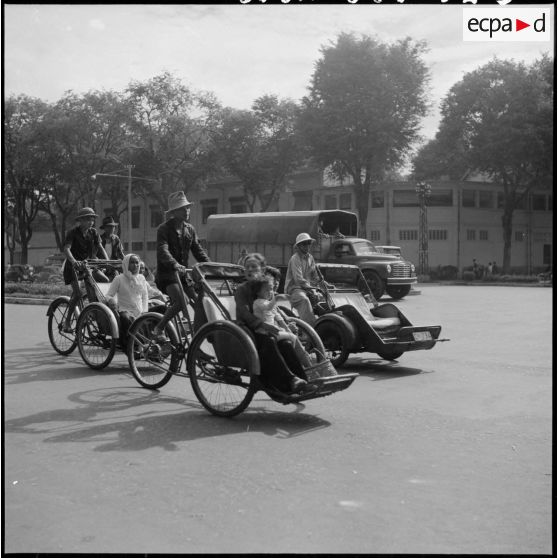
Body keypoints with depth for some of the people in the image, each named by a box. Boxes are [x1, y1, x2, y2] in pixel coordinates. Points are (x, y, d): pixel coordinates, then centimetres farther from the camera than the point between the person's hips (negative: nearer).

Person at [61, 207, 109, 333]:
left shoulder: (93, 232, 3)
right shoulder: (73, 232, -13)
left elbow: (100, 247, -2)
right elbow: (66, 249, -24)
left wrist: (107, 261, -19)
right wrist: (74, 261, -42)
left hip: (88, 264, 5)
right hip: (73, 265, -5)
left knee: (107, 282, -13)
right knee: (77, 293, -21)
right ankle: (67, 323, -9)